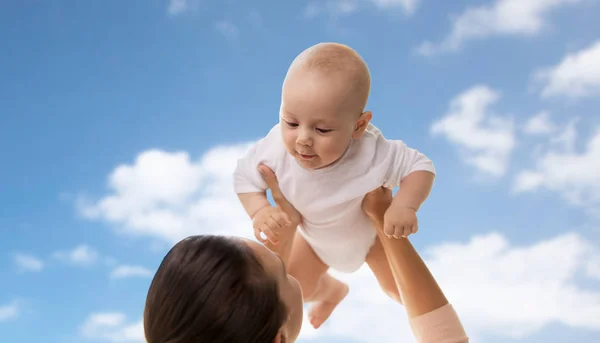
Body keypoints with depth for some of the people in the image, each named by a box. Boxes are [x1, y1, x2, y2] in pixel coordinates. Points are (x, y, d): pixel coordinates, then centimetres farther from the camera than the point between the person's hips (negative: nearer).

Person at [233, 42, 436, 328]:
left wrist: (405, 206, -48)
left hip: (372, 229, -2)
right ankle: (332, 291, 54)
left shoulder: (372, 154, -47)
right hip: (315, 236, 2)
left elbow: (420, 167, -30)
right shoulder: (276, 150, -42)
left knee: (400, 288, 9)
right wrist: (259, 211, -39)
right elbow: (245, 176, -20)